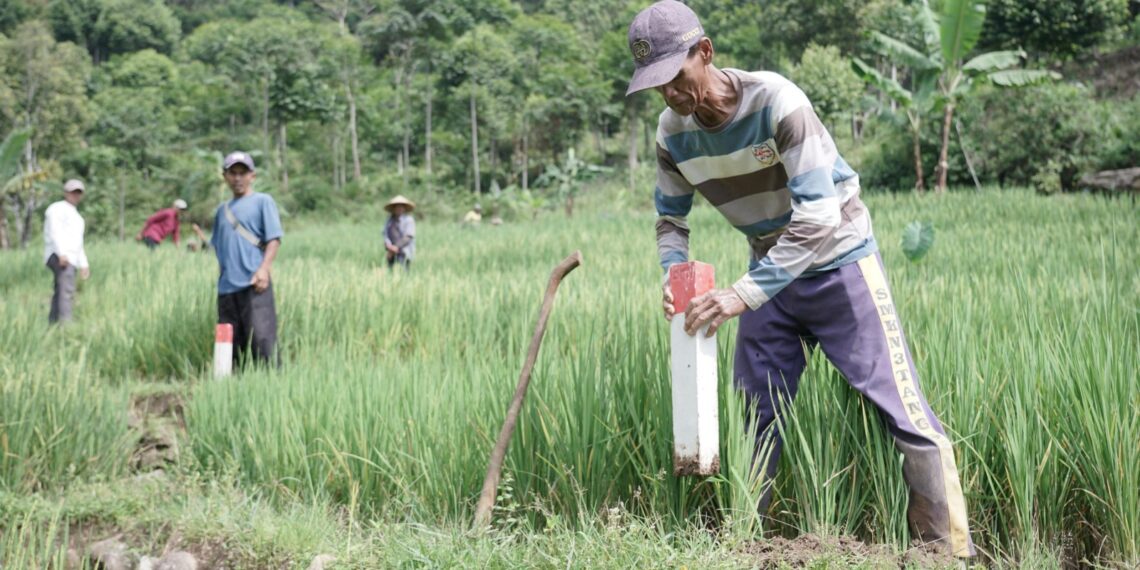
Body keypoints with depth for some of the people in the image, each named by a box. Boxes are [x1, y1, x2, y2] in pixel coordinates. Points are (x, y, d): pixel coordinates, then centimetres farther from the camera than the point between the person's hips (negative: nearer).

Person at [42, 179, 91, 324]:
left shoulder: (74, 214, 28)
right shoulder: (58, 208, -1)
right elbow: (55, 232, -15)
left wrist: (83, 264, 27)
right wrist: (61, 253, -28)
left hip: (70, 258, 10)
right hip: (59, 256, -10)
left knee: (60, 293, 9)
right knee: (67, 290, -25)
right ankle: (65, 323, -36)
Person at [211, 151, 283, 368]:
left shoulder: (262, 201, 5)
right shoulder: (222, 210, 21)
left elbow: (274, 238, -3)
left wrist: (264, 268, -15)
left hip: (254, 284, -6)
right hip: (227, 286, 6)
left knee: (262, 338, -14)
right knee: (229, 342, 6)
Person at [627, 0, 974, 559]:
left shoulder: (775, 102, -27)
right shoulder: (673, 130, -8)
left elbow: (817, 217, -31)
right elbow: (670, 216, 7)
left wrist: (742, 295, -35)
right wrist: (674, 275, -15)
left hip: (838, 263, -6)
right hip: (772, 272, 6)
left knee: (904, 410, -9)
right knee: (753, 420, 9)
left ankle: (952, 552, -2)